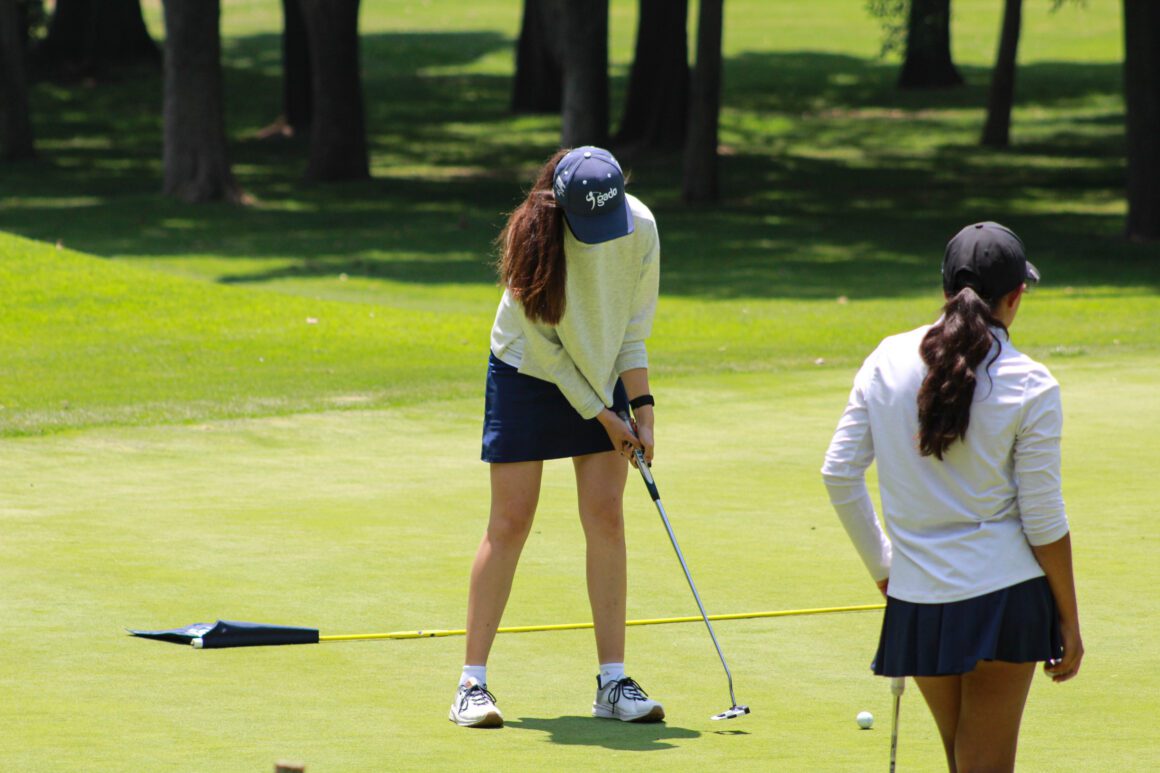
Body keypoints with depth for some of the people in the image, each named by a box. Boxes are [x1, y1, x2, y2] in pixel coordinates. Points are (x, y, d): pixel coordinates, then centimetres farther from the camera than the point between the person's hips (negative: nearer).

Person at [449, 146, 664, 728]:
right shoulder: (533, 239, -27)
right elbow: (544, 348, -18)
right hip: (527, 376, -3)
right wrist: (602, 417, -15)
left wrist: (641, 408, -12)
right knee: (510, 523, -6)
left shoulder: (641, 228, -16)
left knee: (606, 519, -4)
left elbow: (632, 329, -5)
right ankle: (472, 684, -2)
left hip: (602, 377, 3)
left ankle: (613, 683, 1)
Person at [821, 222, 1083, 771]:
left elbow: (839, 473, 2)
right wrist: (1068, 621, 3)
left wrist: (881, 565, 16)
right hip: (1005, 593, -3)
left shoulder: (888, 360, 0)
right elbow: (1043, 520, -7)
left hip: (917, 600, 3)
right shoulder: (1030, 386, -10)